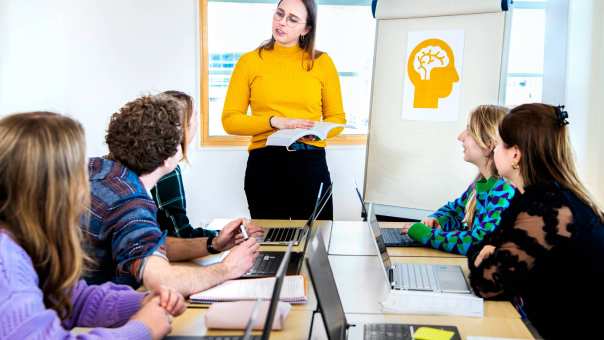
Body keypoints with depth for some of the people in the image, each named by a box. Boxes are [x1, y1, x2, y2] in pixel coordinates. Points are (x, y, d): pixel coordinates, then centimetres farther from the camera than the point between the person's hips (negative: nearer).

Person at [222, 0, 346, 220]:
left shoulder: (321, 62, 4)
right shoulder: (250, 61, 2)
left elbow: (337, 118, 9)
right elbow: (230, 120, -1)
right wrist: (274, 122, -14)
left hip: (311, 164, 0)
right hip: (264, 165, 0)